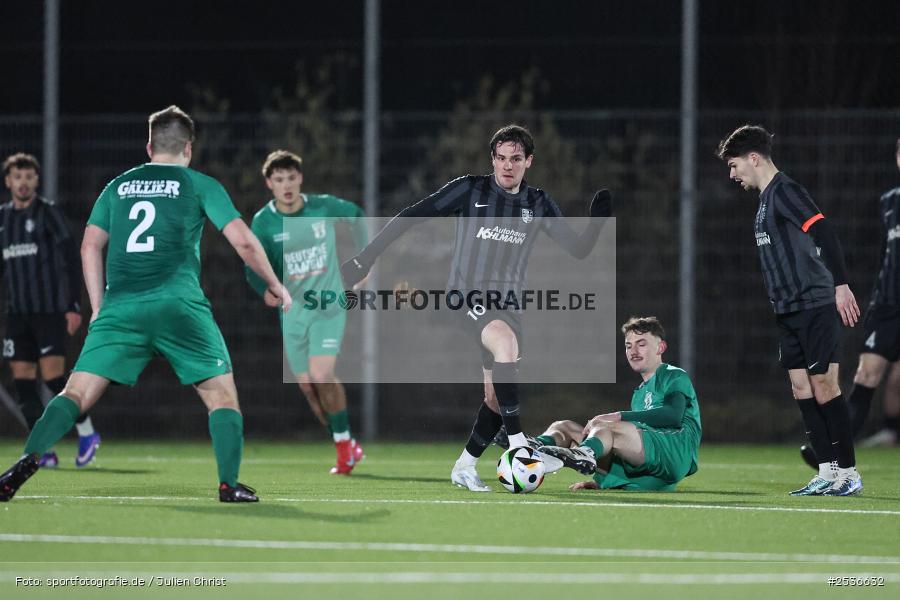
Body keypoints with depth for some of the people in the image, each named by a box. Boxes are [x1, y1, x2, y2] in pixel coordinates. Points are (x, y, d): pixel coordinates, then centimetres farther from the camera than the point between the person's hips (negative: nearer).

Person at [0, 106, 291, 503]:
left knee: (77, 392, 0)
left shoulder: (118, 186, 19)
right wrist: (274, 285, 17)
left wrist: (98, 307, 19)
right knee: (221, 392, 9)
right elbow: (242, 240, 4)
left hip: (120, 306, 2)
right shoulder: (199, 185, 9)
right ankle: (229, 484, -3)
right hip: (179, 305, -2)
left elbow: (90, 246, 14)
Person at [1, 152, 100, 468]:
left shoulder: (49, 212, -3)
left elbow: (71, 260, -6)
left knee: (53, 376, -12)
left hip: (50, 310, -6)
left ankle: (87, 432, 8)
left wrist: (74, 306, -12)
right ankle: (43, 451, 2)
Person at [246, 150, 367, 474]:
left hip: (329, 305, -3)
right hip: (293, 311, 3)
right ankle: (347, 447, 22)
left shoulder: (324, 207, -8)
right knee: (307, 385, 3)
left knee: (321, 376, -20)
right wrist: (267, 290, -28)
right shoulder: (263, 222, -8)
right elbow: (254, 268, -7)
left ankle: (344, 443, -3)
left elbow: (356, 215, 13)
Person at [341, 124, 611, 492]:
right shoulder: (470, 190, -5)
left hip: (507, 300, 5)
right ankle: (518, 445, -34)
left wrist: (598, 220, -16)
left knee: (496, 396, 3)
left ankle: (464, 468, 24)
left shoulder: (539, 205, 6)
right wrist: (367, 257, -10)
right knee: (506, 340, -35)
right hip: (468, 294, -5)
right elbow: (412, 216, -5)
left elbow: (578, 250, 3)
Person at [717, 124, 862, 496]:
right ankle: (828, 473, 7)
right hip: (789, 312, 10)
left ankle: (848, 472, -3)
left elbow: (824, 233, -21)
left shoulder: (784, 191, -11)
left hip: (814, 306, -10)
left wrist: (840, 285, -27)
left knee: (823, 386, -8)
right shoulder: (767, 199, 18)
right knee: (802, 388, 6)